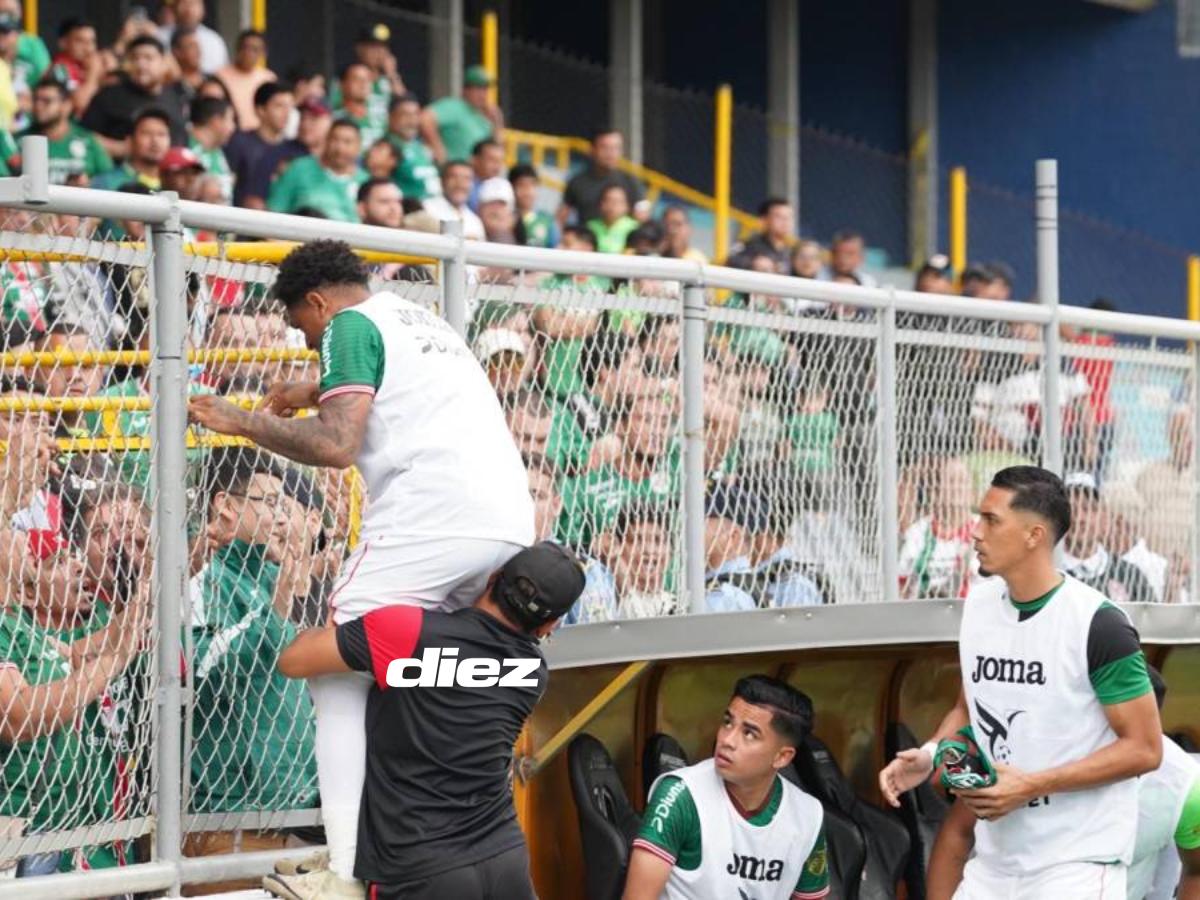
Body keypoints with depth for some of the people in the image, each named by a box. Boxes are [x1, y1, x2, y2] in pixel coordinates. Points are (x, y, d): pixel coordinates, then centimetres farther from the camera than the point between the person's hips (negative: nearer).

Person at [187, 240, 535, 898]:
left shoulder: (351, 325, 3)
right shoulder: (419, 318, 29)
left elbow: (336, 446, -9)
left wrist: (243, 420, 1)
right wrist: (314, 393, 59)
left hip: (432, 516, -8)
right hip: (511, 520, 9)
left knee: (338, 673, -3)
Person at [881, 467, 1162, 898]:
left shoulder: (1098, 624, -15)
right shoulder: (979, 604, 6)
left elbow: (1144, 748, -13)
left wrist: (1031, 785, -20)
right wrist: (929, 755, -1)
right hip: (994, 863, 6)